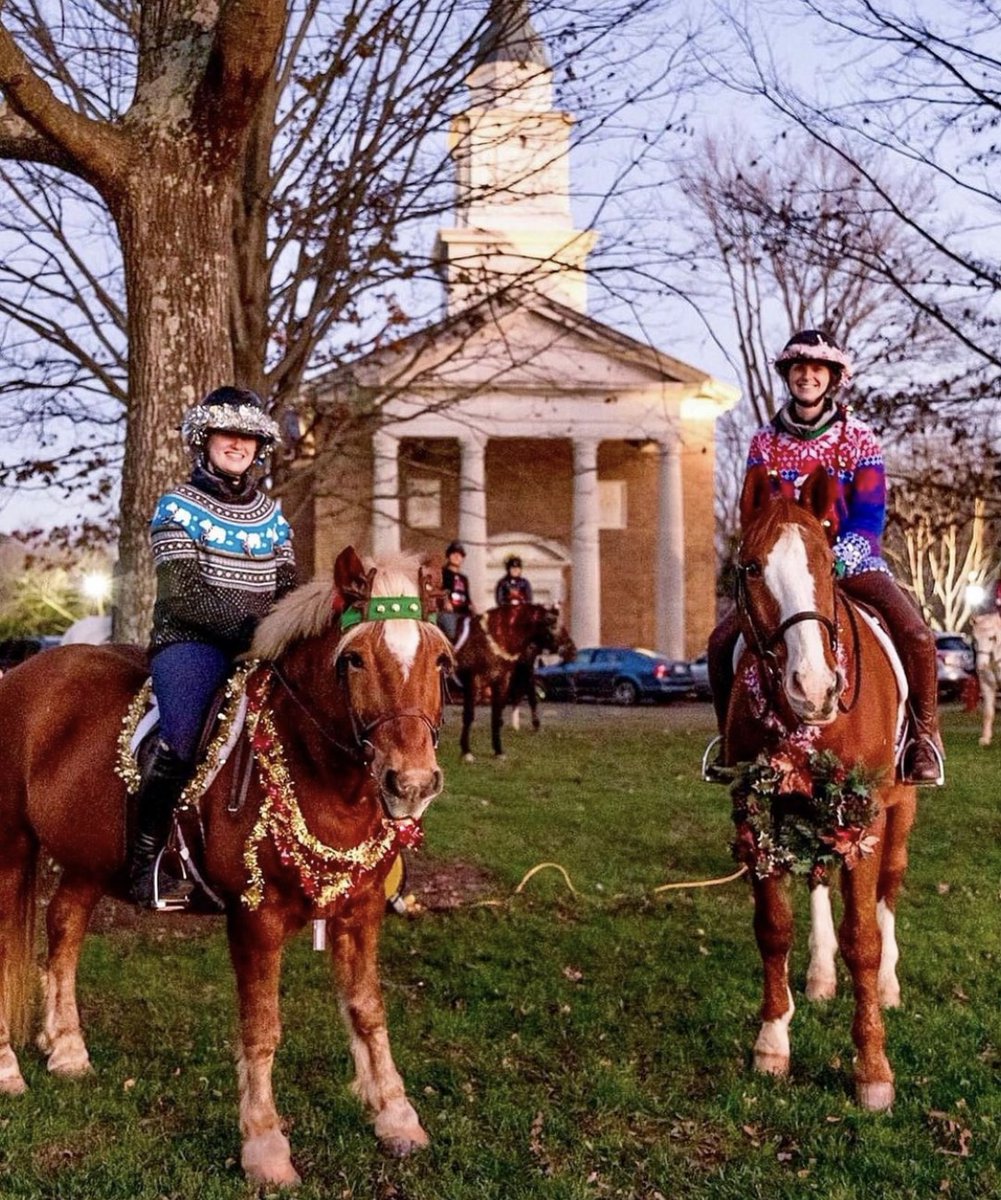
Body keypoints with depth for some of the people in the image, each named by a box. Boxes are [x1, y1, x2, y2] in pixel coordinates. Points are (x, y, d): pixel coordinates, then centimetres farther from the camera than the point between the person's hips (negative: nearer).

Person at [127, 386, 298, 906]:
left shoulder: (271, 514, 17)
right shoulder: (178, 506, 1)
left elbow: (289, 590, 16)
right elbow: (181, 595, -10)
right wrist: (245, 624, -21)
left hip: (261, 645, 5)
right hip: (190, 641, -5)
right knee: (185, 737, -30)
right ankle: (143, 858, -14)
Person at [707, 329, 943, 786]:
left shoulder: (858, 438, -1)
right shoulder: (765, 442, 5)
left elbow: (870, 518, -7)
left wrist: (832, 560, -23)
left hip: (853, 562, -2)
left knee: (916, 636, -25)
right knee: (721, 641, -14)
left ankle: (925, 737, -2)